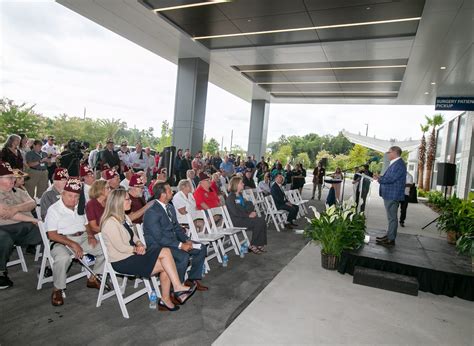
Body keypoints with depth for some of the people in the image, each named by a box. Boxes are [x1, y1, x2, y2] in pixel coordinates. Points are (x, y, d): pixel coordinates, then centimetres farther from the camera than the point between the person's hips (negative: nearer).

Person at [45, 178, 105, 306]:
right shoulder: (54, 209, -6)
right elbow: (52, 235, -13)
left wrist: (90, 236, -1)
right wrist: (72, 244, -23)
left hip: (82, 238, 6)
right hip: (61, 241, -6)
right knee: (63, 258, -37)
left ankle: (93, 278, 7)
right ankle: (57, 289, -13)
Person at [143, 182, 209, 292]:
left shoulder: (170, 207, 10)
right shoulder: (151, 212, -19)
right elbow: (159, 238, -23)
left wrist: (187, 240, -4)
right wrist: (180, 245, -25)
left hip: (173, 241, 9)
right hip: (158, 246, -9)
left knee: (201, 248, 1)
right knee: (183, 256, -32)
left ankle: (192, 279, 14)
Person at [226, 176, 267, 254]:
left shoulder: (240, 195, 17)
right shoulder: (230, 197, -11)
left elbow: (247, 205, 19)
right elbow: (235, 212, -19)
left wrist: (252, 212, -2)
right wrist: (248, 215, -16)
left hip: (244, 217, 8)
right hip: (236, 220, -8)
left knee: (262, 219, -12)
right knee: (258, 222, -21)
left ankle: (260, 244, -7)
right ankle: (252, 246, -8)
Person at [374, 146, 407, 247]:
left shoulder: (398, 164, -19)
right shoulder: (395, 163, 16)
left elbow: (390, 179, -25)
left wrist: (379, 179, -11)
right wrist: (380, 177, 7)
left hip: (392, 196, -11)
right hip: (390, 195, 11)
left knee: (392, 218, -4)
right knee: (391, 217, 17)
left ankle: (391, 240, 2)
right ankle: (389, 235, 27)